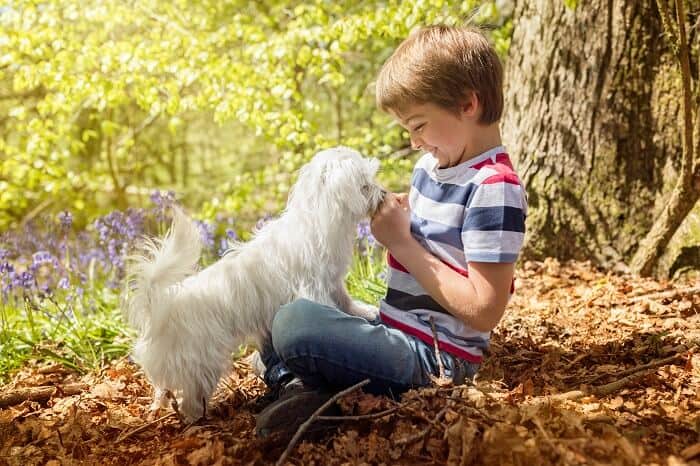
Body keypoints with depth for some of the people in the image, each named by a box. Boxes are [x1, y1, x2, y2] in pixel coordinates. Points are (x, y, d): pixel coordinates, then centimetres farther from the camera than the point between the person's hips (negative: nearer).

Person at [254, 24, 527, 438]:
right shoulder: (434, 163, 9)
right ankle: (295, 384, -8)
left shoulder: (494, 189, -18)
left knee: (295, 321, -31)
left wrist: (402, 242, -17)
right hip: (396, 334, 10)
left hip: (433, 357, -10)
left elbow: (484, 309, -23)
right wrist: (396, 217, -1)